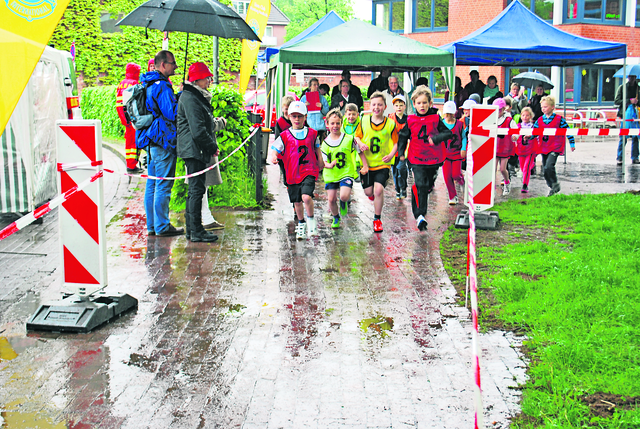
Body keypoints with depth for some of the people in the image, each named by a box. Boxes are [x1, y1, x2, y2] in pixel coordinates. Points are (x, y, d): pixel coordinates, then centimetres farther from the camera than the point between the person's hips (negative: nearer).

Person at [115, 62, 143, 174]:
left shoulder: (121, 85, 14)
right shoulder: (134, 84, -11)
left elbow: (118, 104, 14)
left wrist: (122, 118, 18)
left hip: (125, 118, 8)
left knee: (129, 140, 16)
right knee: (135, 140, -4)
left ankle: (129, 164, 22)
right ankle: (132, 166, -6)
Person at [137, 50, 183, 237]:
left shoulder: (147, 84, 15)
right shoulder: (162, 86, -16)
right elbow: (172, 113, -19)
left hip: (151, 140, 10)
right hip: (163, 140, -10)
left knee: (152, 183, 13)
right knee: (163, 185, -5)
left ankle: (152, 225, 19)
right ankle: (162, 227, 0)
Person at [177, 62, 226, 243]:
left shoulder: (198, 96, 18)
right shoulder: (190, 98, -16)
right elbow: (197, 130, -21)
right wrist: (213, 146, -13)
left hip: (197, 151, 11)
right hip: (194, 150, -11)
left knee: (195, 189, 14)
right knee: (197, 189, -7)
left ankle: (192, 229, 21)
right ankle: (196, 231, -3)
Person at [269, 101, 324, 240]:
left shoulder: (312, 133, 5)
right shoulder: (285, 136, 0)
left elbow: (317, 149, 20)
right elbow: (275, 149, -4)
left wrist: (320, 163, 21)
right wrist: (274, 158, -25)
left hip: (309, 171, -1)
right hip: (293, 174, 2)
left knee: (306, 197, -23)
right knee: (297, 202, 12)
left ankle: (311, 220, 3)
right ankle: (301, 224, 36)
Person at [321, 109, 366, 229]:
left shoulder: (349, 139, -6)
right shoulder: (325, 143, -2)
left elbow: (360, 152, 4)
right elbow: (323, 161, -2)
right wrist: (328, 165, -25)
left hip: (346, 173, -2)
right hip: (331, 175, 3)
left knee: (344, 196, -22)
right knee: (331, 199, 4)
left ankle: (344, 203, 17)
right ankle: (336, 218, 34)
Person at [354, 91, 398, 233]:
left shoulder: (390, 124, -4)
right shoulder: (364, 121, 0)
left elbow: (395, 143, 1)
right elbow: (357, 136, 9)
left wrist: (391, 155, -16)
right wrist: (360, 144, -13)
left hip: (382, 163, -2)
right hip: (367, 162, 2)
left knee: (379, 189, -16)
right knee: (368, 191, 8)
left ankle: (377, 219, 2)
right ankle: (372, 193, 50)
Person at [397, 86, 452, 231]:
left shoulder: (436, 119, -2)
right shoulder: (410, 120, 0)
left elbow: (448, 133, -5)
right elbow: (403, 136, 12)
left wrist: (436, 138, -23)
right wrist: (401, 152, 5)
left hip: (434, 159, 2)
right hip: (417, 160, -2)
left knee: (429, 185, 16)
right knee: (420, 186, -14)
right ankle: (419, 215, -14)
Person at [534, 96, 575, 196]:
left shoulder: (559, 119, -5)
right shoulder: (540, 120, 6)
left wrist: (572, 143, 4)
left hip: (555, 148, -5)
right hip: (544, 148, 6)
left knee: (549, 166, -23)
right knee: (545, 171, 9)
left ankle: (555, 184, -3)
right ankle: (553, 187, 26)